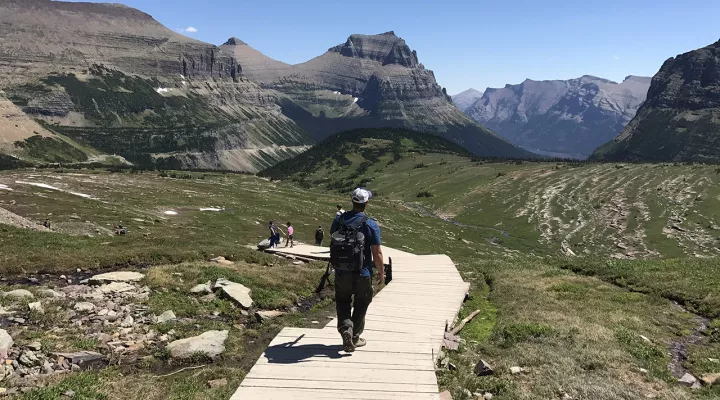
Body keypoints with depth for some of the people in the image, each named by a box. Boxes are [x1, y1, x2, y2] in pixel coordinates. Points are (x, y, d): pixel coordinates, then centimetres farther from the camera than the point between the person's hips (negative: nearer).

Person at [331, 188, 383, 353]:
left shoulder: (339, 220, -4)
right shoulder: (371, 225, -15)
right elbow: (377, 254, -13)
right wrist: (381, 272, 2)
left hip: (342, 272, 2)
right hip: (363, 274, -2)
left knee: (342, 302, 17)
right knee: (360, 305, 15)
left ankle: (346, 328, -5)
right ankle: (355, 337, 24)